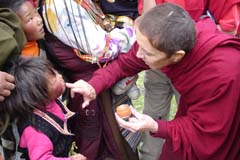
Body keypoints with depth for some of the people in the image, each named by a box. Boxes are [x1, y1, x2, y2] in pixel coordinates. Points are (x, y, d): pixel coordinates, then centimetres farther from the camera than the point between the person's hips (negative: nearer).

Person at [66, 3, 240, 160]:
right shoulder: (159, 40, -26)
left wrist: (155, 127, -39)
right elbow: (125, 63, -9)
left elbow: (204, 135, -29)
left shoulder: (222, 75, -41)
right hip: (193, 112, 4)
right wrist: (94, 86, -24)